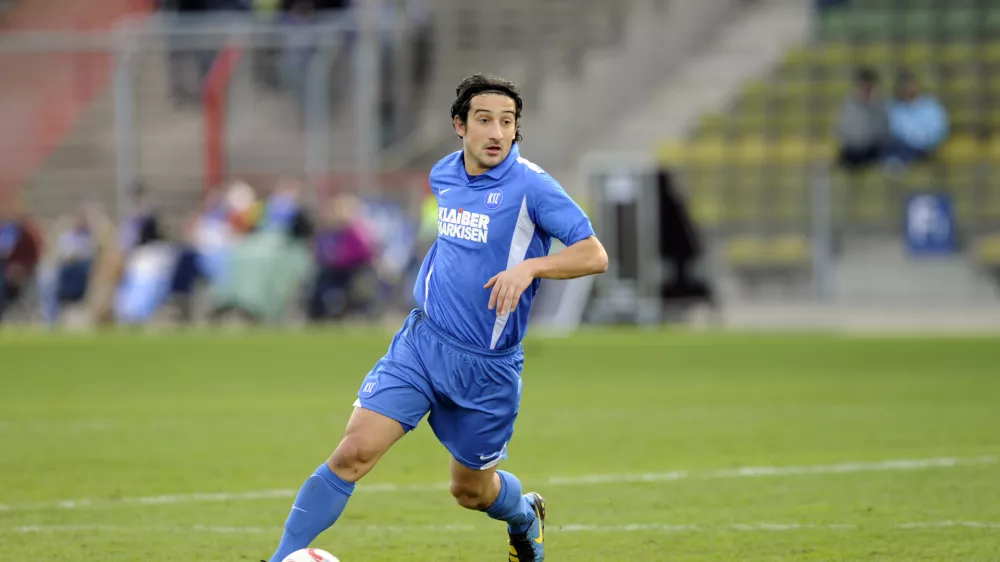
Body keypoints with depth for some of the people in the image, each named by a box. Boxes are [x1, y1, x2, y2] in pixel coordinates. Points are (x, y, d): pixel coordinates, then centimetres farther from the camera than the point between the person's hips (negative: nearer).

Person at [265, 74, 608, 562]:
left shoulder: (530, 186, -14)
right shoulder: (443, 175, 4)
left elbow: (594, 255, -19)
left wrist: (528, 267, -32)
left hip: (487, 368, -3)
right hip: (421, 342, 3)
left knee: (471, 491, 15)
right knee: (353, 453, -14)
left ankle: (525, 517, 51)